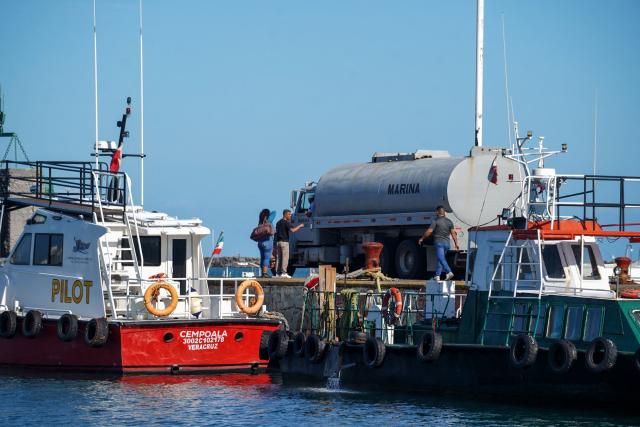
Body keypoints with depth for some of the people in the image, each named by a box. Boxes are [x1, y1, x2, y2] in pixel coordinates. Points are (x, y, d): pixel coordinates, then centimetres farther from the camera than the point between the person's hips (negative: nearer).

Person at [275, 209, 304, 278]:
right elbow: (292, 230, -23)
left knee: (279, 257, 8)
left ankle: (278, 273, 5)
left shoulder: (278, 223, 18)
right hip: (284, 241, -8)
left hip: (278, 241, 8)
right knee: (285, 257, -7)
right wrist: (299, 226, -10)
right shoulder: (286, 222, -10)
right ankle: (283, 273, -13)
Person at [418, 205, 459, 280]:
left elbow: (429, 231, -7)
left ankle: (449, 272, -31)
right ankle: (437, 275, 15)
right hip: (446, 243, 6)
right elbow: (453, 233, 5)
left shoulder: (436, 221, -6)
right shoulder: (449, 221, 10)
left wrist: (422, 238, 5)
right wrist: (456, 243, 7)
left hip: (439, 242, -6)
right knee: (440, 259, 16)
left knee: (441, 259, -14)